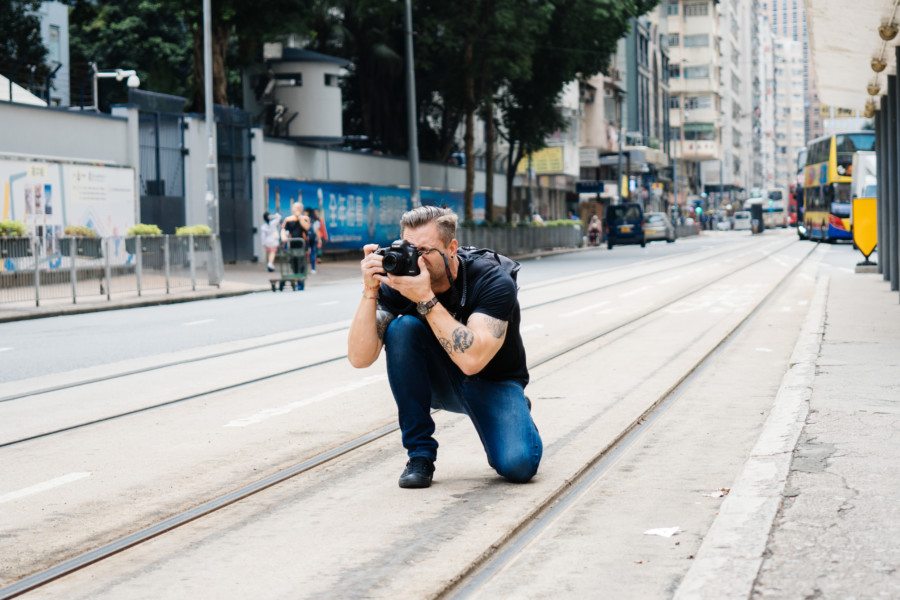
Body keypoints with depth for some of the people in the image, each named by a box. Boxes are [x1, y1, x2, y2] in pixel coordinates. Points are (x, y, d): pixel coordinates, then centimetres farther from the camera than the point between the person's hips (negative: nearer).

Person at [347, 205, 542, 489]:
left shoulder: (493, 281, -26)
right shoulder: (399, 281, -17)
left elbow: (472, 360, -39)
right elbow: (360, 357, -25)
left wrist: (425, 299, -41)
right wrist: (370, 290, -35)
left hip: (493, 383, -3)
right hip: (440, 383, 3)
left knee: (518, 464, -30)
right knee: (402, 327, -27)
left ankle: (513, 418, 10)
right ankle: (420, 453, -16)